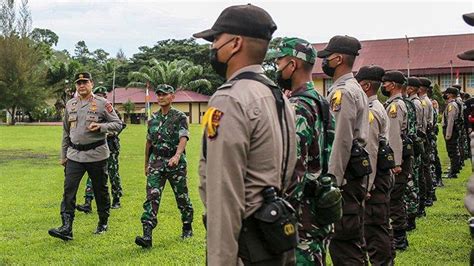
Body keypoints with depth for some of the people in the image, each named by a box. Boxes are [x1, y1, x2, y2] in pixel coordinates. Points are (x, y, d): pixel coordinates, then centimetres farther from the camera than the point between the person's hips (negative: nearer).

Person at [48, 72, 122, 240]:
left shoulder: (102, 104, -4)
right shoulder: (70, 104, 10)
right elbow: (66, 131, 17)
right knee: (68, 190, -8)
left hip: (97, 155, -3)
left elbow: (118, 124, -3)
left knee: (100, 190, 8)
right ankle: (66, 228, -10)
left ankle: (103, 223, 25)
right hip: (74, 155, 3)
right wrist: (63, 154, 17)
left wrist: (101, 127, -20)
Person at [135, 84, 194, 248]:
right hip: (156, 162, 3)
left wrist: (177, 155, -35)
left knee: (182, 197, 9)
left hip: (176, 163, -3)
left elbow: (183, 138, -18)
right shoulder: (153, 119, 11)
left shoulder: (180, 117, -4)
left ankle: (187, 228, 31)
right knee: (152, 197, -10)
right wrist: (146, 164, 22)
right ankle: (147, 236, -17)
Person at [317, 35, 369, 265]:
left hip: (344, 174, -10)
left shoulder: (342, 92, -15)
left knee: (343, 241, -6)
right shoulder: (355, 89, 17)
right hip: (356, 172, 10)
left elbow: (341, 142, -21)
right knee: (352, 237, 17)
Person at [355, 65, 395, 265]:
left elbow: (370, 153, -20)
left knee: (374, 228, -5)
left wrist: (366, 186, -19)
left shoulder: (370, 112, -17)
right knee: (381, 225, 18)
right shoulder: (379, 108, 15)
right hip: (383, 175, 10)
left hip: (374, 178, -10)